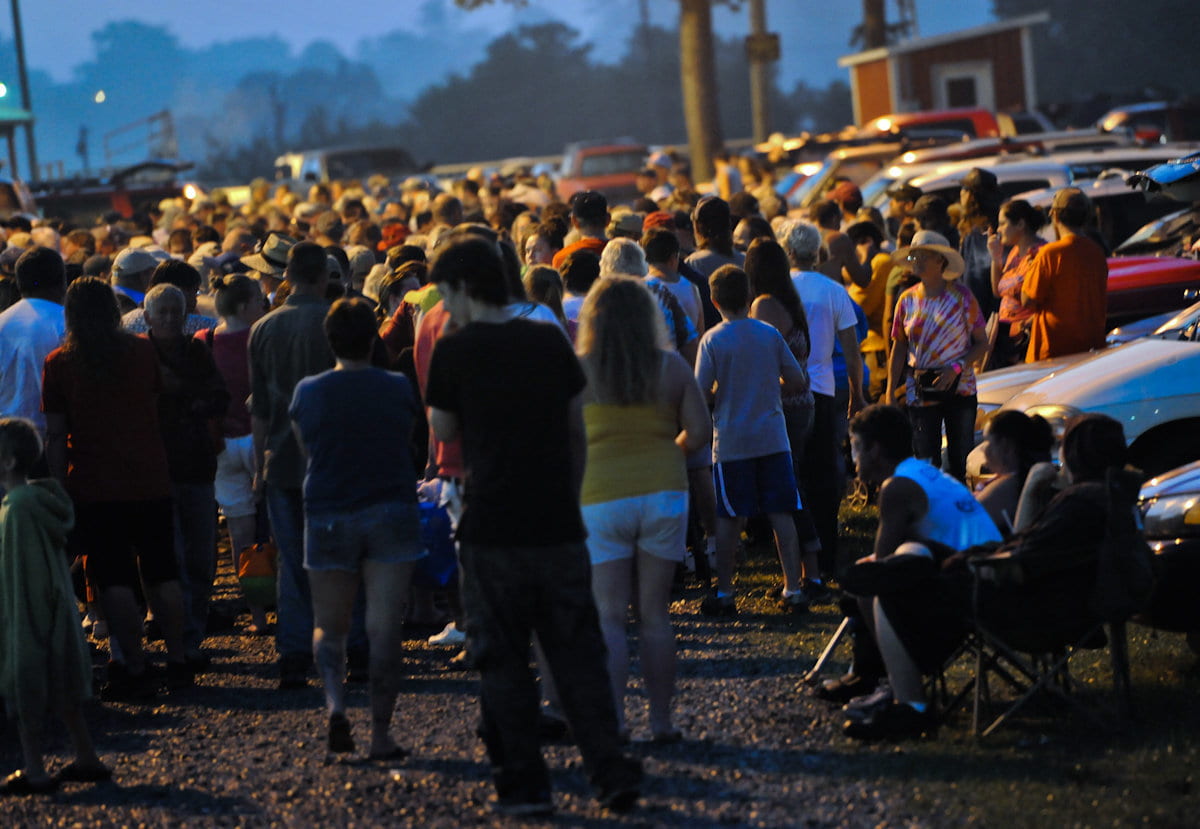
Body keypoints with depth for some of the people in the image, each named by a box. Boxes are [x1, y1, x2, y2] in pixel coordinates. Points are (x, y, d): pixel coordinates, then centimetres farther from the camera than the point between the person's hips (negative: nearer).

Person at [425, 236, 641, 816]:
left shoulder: (455, 350, -6)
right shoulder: (550, 340, 6)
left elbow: (444, 431, 5)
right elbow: (578, 431, 11)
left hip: (492, 530, -3)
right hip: (559, 525, 3)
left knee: (503, 663, 6)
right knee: (578, 655, 9)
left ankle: (524, 785, 8)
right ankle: (612, 775, 3)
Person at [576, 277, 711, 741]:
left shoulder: (577, 371, -5)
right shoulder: (671, 368, 1)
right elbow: (700, 431, 0)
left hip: (601, 498, -2)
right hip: (663, 492, 2)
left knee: (610, 617, 2)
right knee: (654, 615, 9)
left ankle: (613, 720, -7)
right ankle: (661, 720, 10)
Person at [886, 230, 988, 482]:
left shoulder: (962, 297, -3)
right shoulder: (908, 300, 4)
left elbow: (981, 343, 1)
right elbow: (899, 347, 9)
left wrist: (957, 367, -16)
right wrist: (890, 392, 2)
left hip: (959, 389, -2)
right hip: (920, 393, 2)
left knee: (960, 462, 1)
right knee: (925, 461, 0)